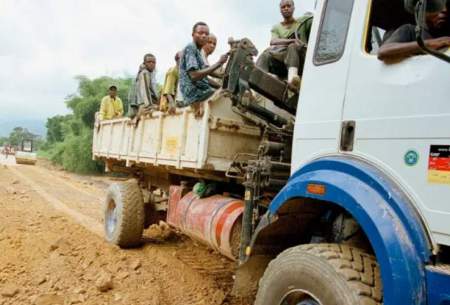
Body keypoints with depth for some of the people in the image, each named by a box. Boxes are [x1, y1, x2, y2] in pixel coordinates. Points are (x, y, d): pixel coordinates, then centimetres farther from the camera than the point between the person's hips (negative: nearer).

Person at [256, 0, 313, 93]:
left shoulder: (302, 21, 18)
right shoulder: (276, 28, 19)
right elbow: (273, 42, -4)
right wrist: (292, 41, -19)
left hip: (301, 62, -2)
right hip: (283, 64, 2)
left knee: (292, 47, -32)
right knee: (267, 54, -25)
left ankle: (292, 78, -61)